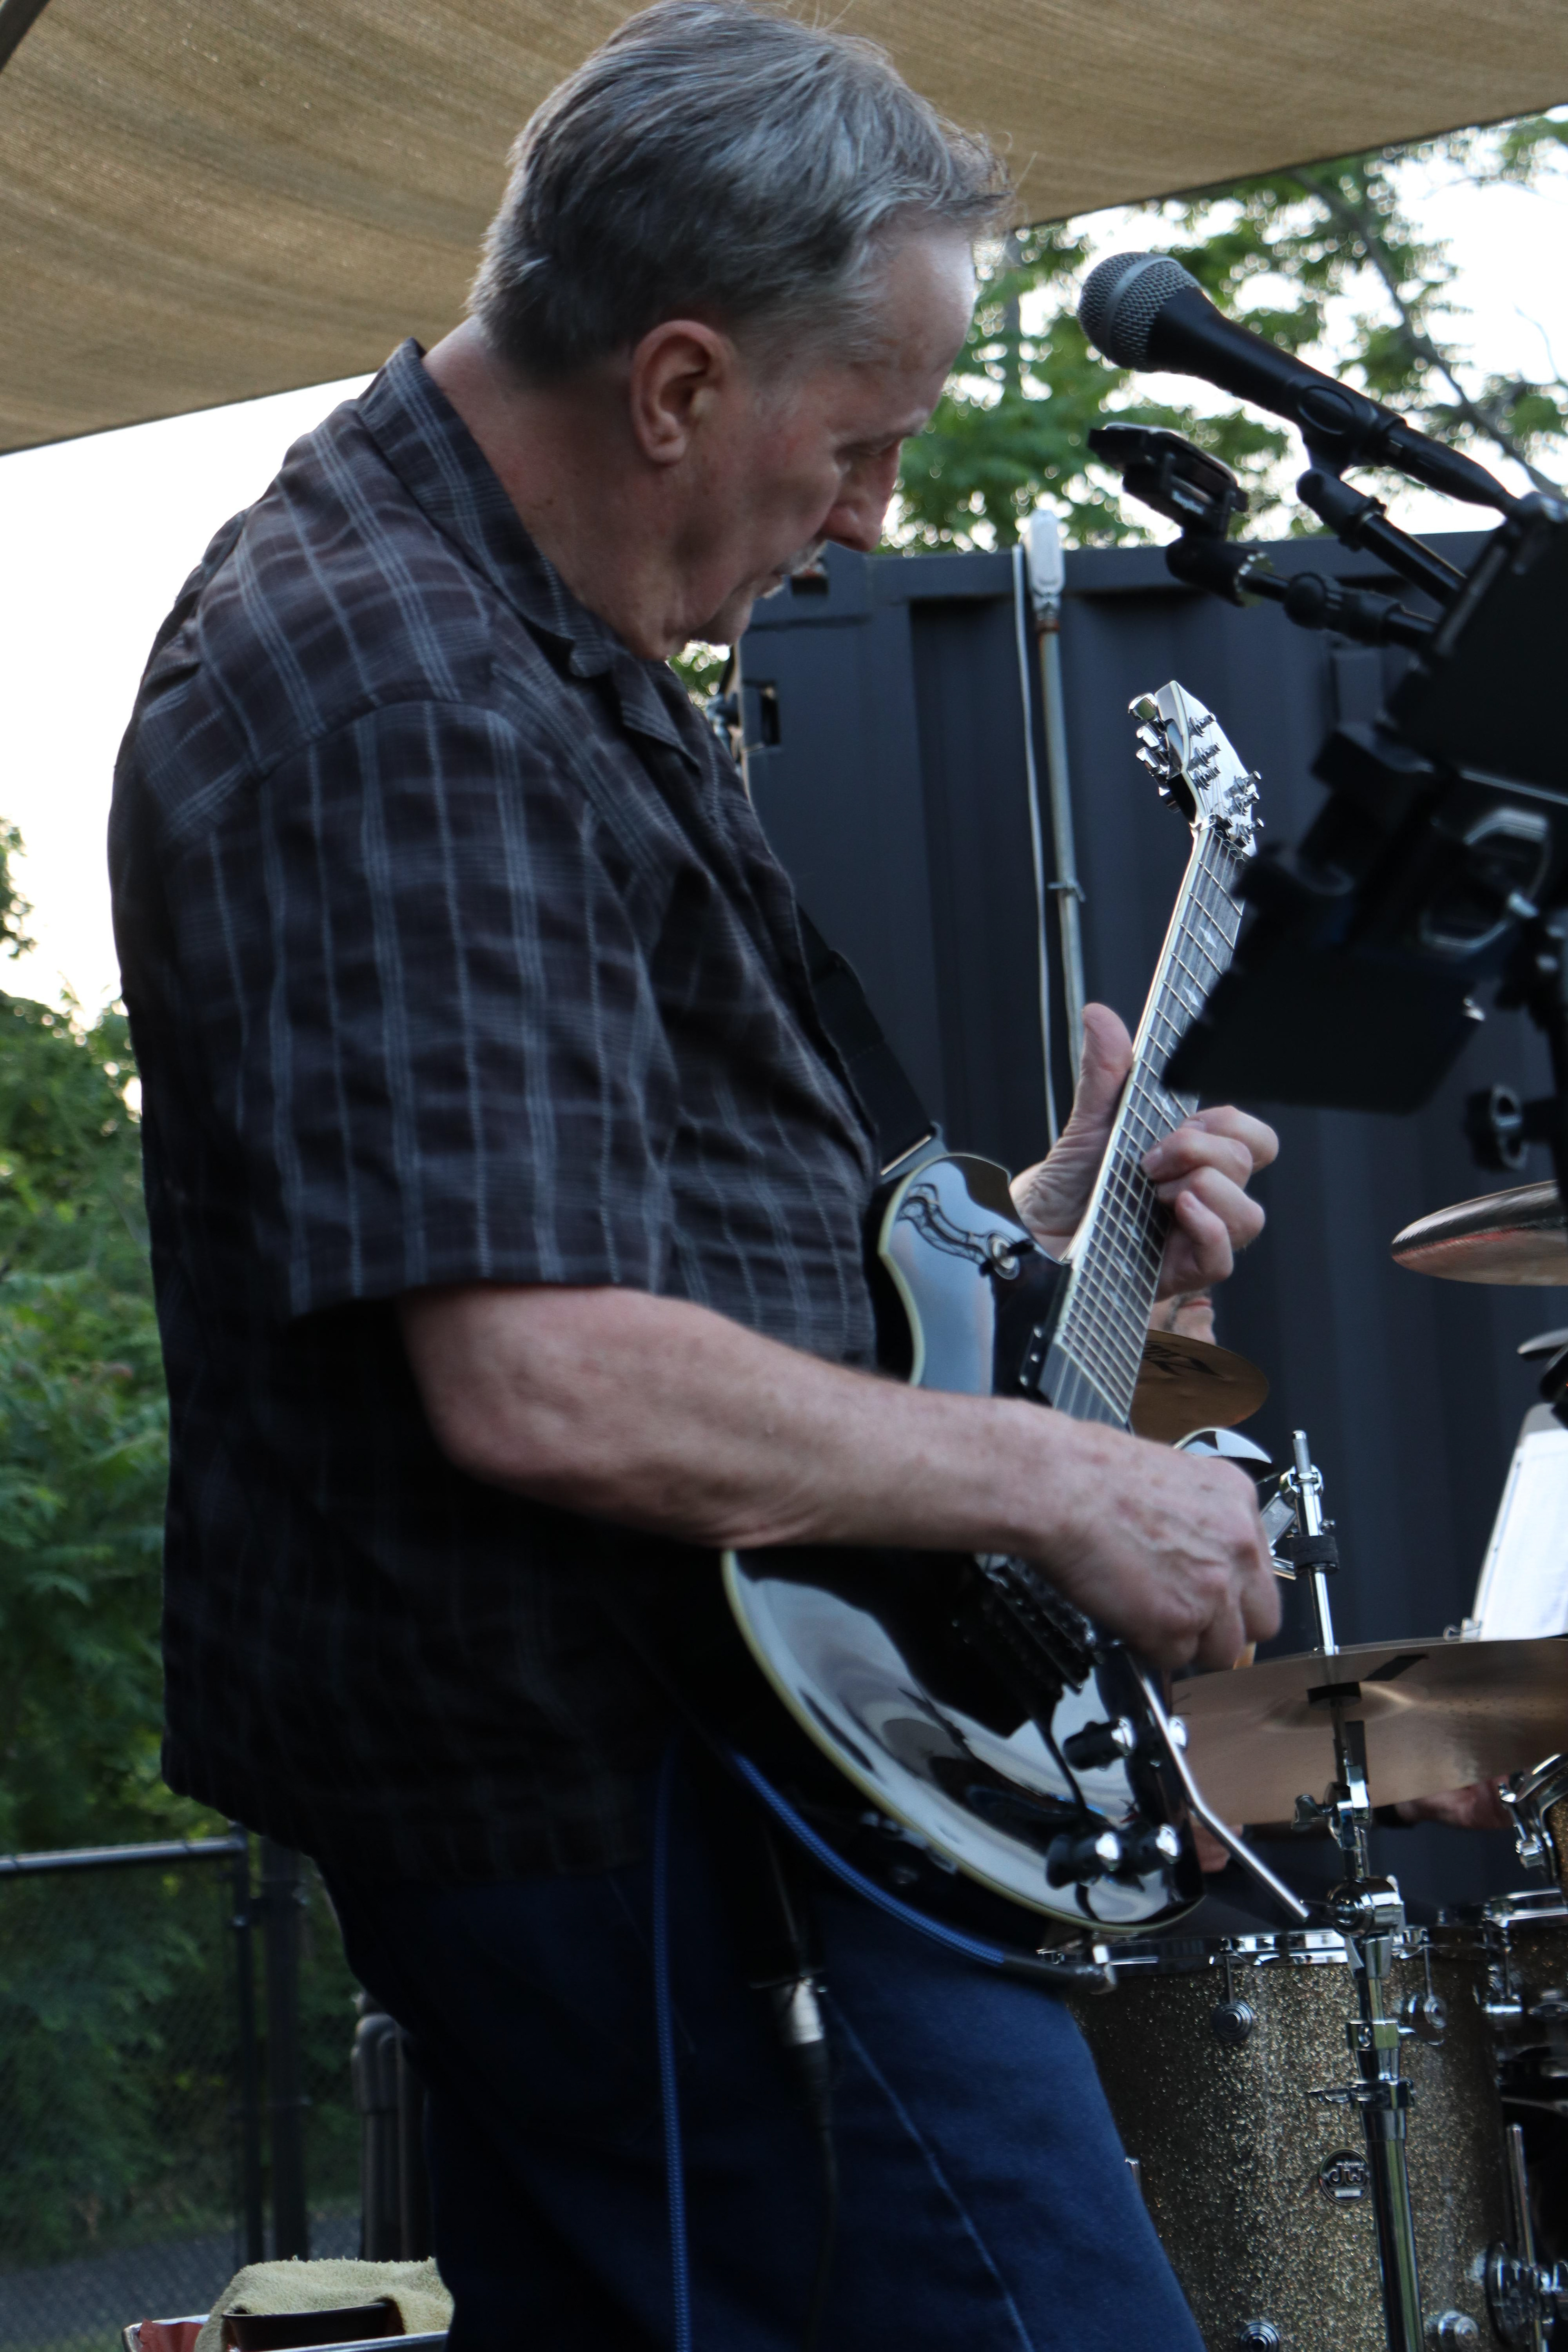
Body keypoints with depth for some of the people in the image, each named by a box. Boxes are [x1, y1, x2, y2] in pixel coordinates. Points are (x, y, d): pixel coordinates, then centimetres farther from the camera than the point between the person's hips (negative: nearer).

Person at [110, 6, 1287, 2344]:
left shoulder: (515, 622, 14)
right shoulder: (398, 699, -20)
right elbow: (543, 1384, -28)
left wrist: (1026, 1229, 11)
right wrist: (1056, 1480, -18)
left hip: (556, 1738, 11)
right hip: (637, 1788, -11)